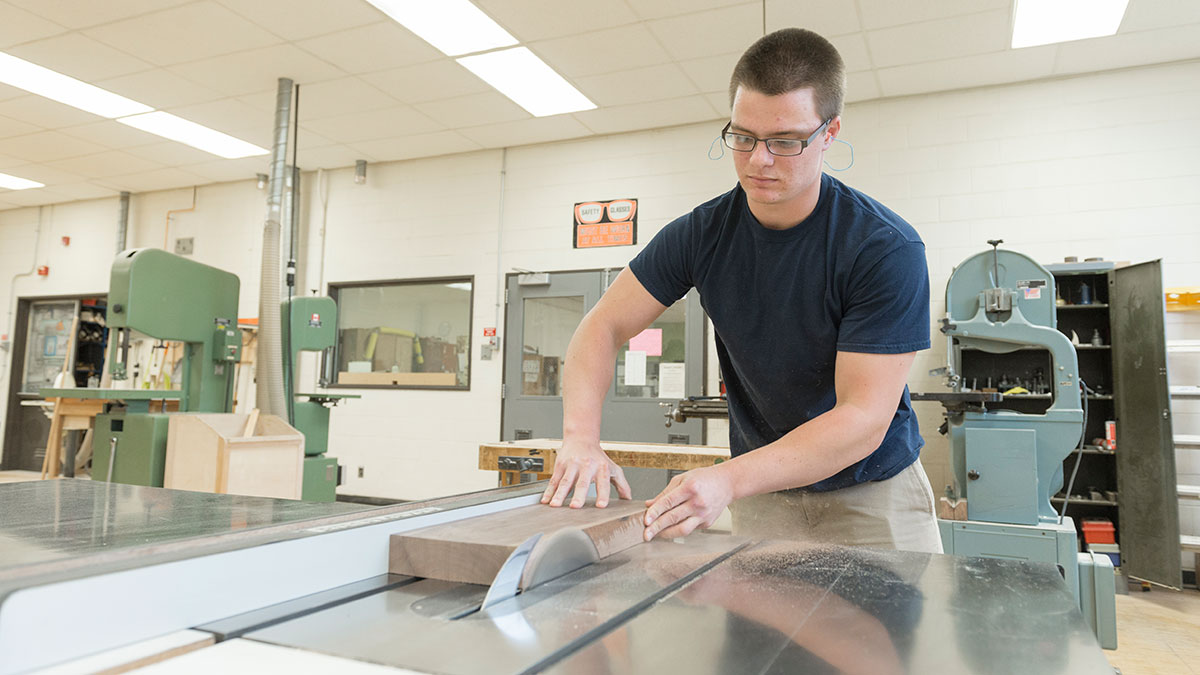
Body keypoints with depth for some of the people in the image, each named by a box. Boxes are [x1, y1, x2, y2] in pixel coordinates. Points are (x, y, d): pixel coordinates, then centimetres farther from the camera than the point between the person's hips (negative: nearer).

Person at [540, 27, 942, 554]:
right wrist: (581, 437, -27)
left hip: (873, 495, -2)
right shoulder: (703, 233, -10)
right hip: (763, 495, 2)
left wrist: (729, 480, -38)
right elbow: (603, 327, -8)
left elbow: (864, 417, -26)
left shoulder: (887, 249, -22)